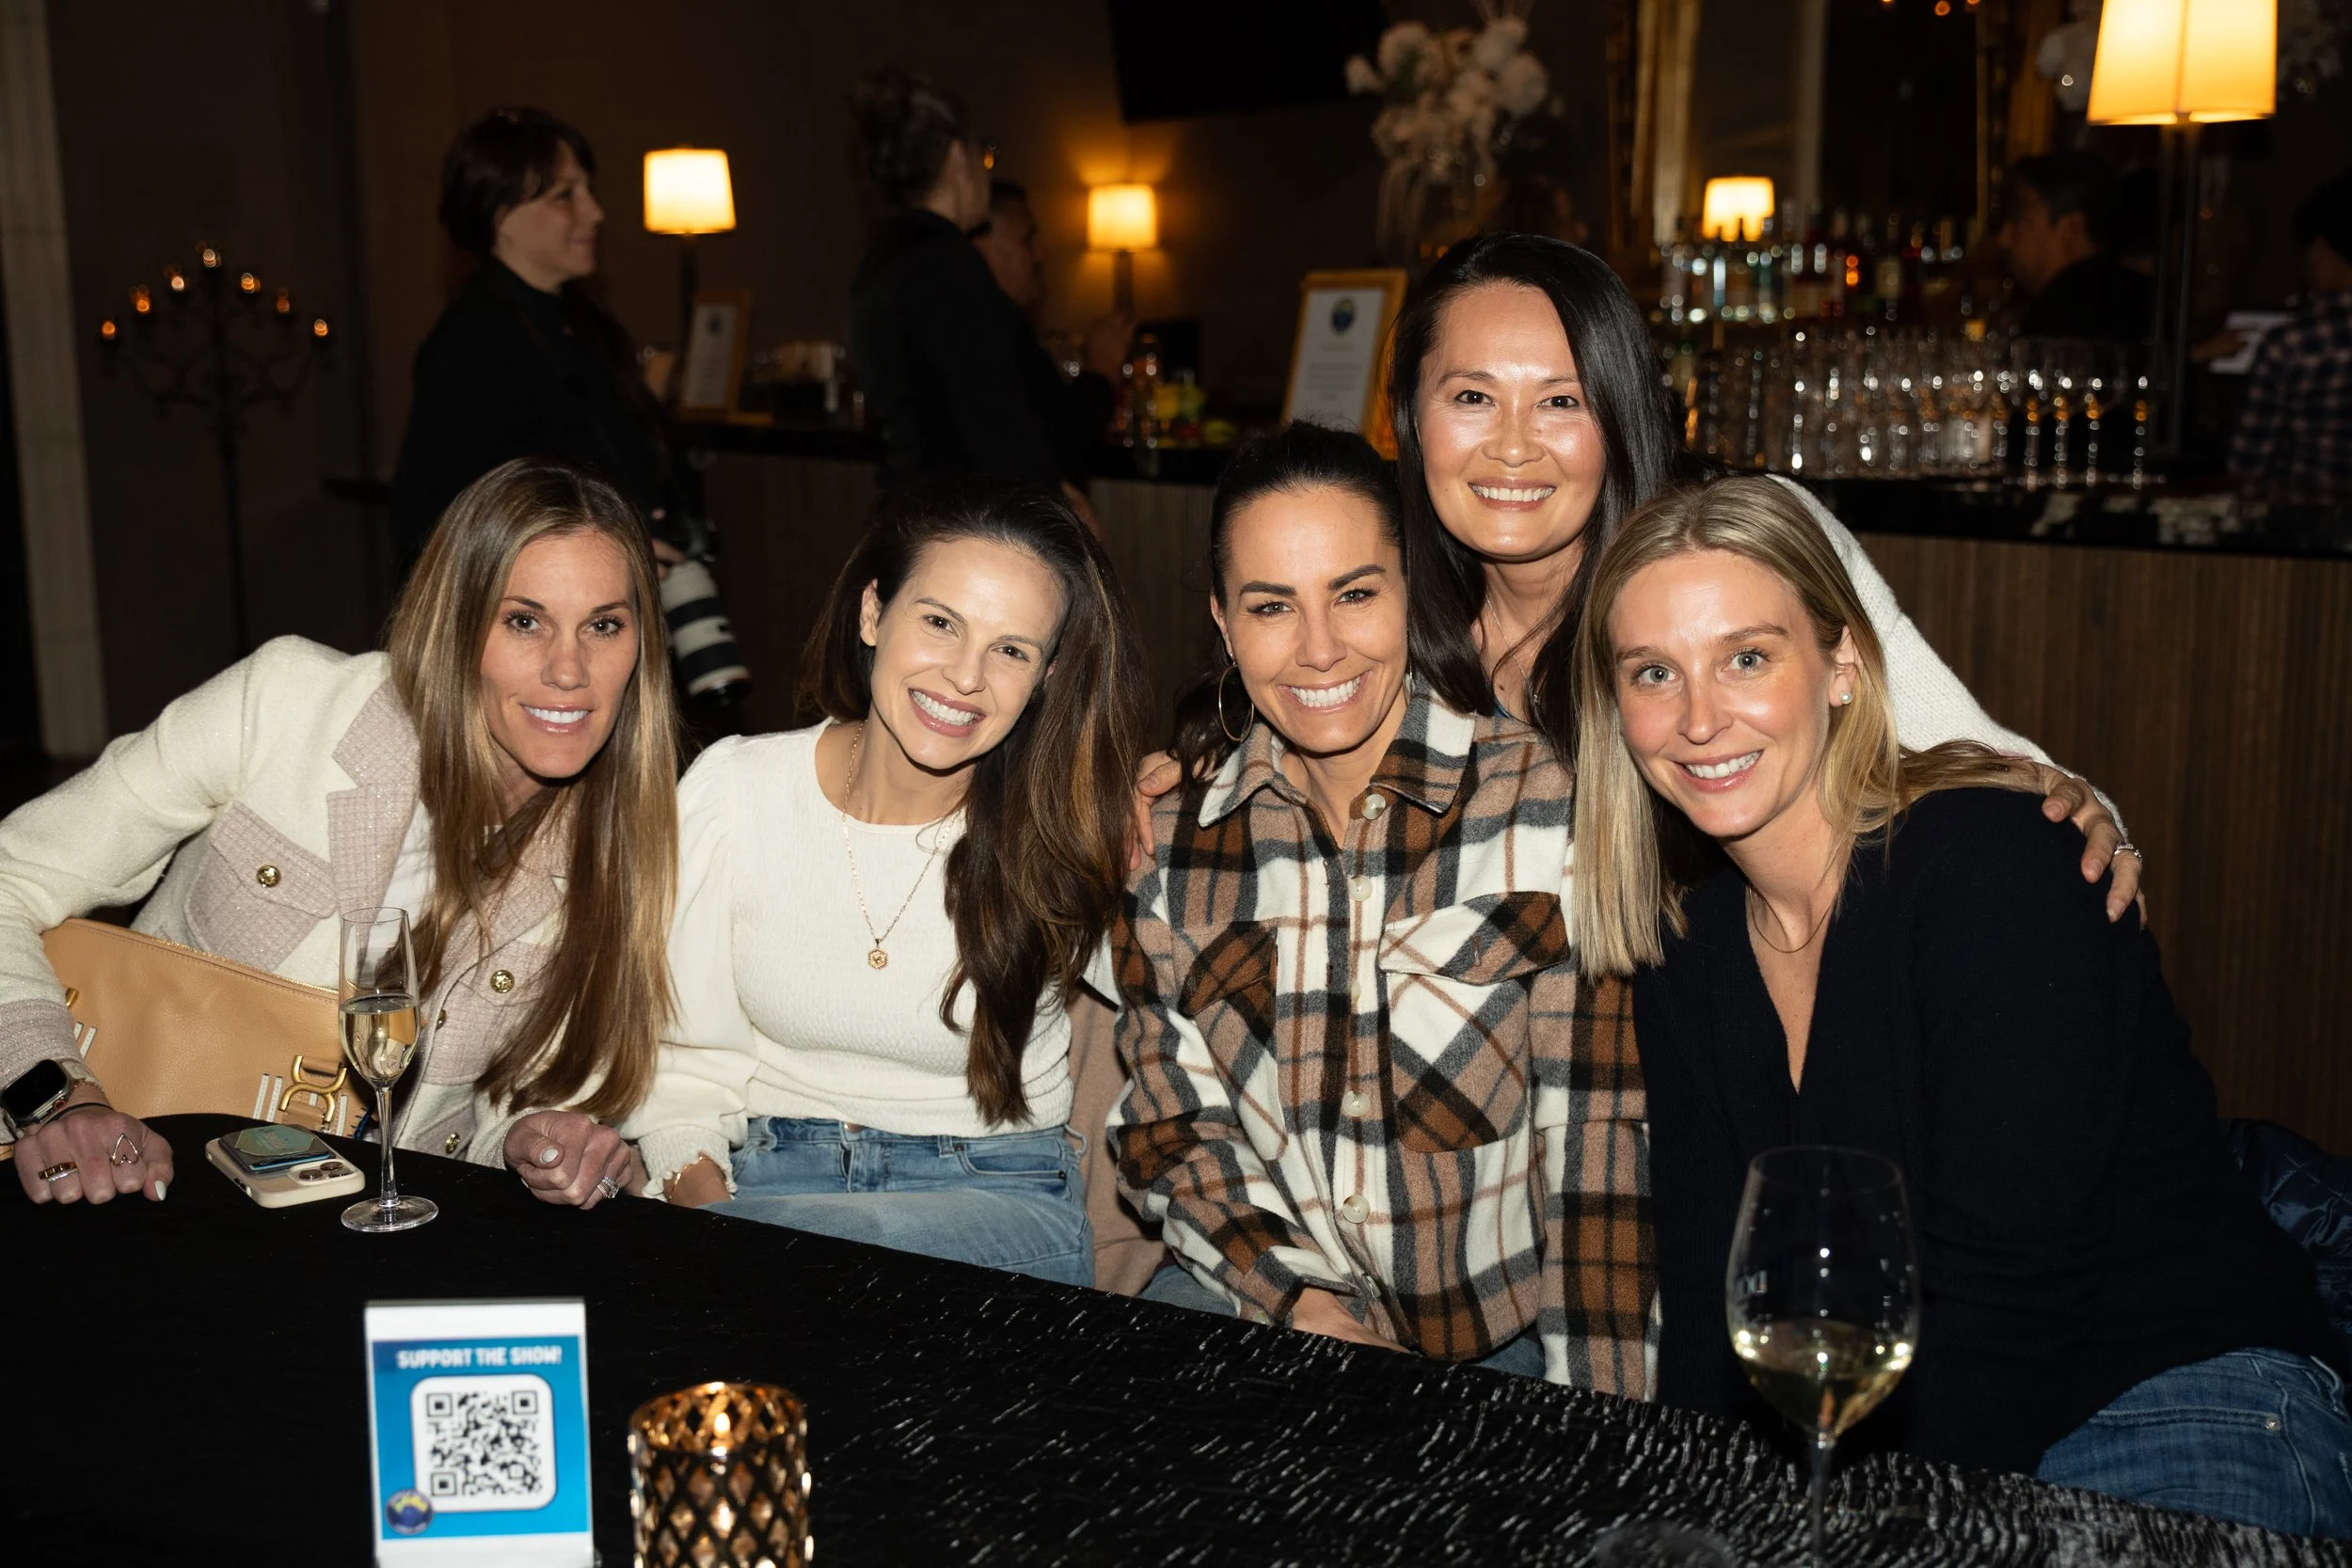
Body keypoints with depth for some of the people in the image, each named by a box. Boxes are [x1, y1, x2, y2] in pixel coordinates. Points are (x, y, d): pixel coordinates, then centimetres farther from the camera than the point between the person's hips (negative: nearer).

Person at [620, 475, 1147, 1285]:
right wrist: (698, 1192, -16)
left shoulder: (1067, 833, -7)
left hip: (996, 1196, -1)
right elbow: (682, 1060, 2)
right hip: (766, 1172, 2)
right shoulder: (731, 792, -3)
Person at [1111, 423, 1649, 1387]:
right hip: (1263, 1300, 2)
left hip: (1508, 1337, -1)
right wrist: (1297, 1299, -11)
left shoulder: (1546, 802, -11)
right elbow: (1170, 1122, 4)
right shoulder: (1168, 829, -1)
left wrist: (1589, 1412, -16)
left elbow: (1598, 1134, -10)